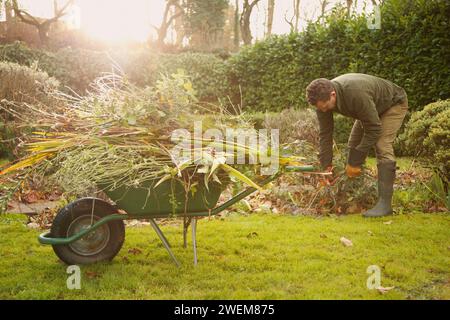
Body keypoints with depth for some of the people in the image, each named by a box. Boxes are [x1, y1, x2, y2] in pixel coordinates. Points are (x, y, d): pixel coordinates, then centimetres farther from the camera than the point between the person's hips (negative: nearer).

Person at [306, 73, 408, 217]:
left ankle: (385, 203, -23)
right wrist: (326, 166, -16)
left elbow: (374, 129, -35)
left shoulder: (357, 94, -43)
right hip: (369, 110, 7)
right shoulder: (323, 98, -22)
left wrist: (355, 162, -29)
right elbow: (325, 134, -14)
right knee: (353, 145, 3)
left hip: (393, 103, -7)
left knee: (382, 146, -22)